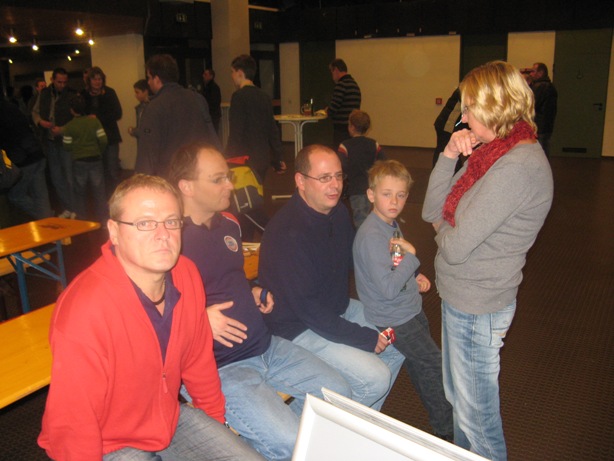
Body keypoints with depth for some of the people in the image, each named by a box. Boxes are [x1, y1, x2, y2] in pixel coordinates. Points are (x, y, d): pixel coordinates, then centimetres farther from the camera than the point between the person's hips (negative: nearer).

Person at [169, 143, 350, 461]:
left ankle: (270, 432, 25)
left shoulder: (229, 224, 9)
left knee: (340, 394, 8)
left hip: (267, 347, 8)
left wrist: (254, 294, 8)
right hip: (220, 367, -8)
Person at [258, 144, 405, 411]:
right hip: (299, 328, -9)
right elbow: (307, 308, -28)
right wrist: (365, 338, -22)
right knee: (375, 378, -19)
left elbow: (353, 260, 14)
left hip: (338, 310, 10)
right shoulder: (288, 233, -29)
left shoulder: (338, 212, 0)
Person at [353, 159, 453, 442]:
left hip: (409, 309, 9)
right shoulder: (371, 236, -29)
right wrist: (411, 256, -27)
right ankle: (446, 431, 21)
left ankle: (440, 420, 43)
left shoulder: (391, 223, 3)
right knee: (434, 365, 2)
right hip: (395, 319, -9)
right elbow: (388, 288, -32)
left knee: (420, 363, 23)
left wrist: (416, 276, 4)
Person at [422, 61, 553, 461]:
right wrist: (449, 156, -8)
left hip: (476, 307, -10)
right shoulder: (497, 153, 6)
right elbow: (432, 212, 3)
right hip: (462, 297, 10)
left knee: (476, 412, 10)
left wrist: (443, 229, -3)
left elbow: (455, 246, -26)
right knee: (459, 398, 27)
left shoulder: (518, 167, -25)